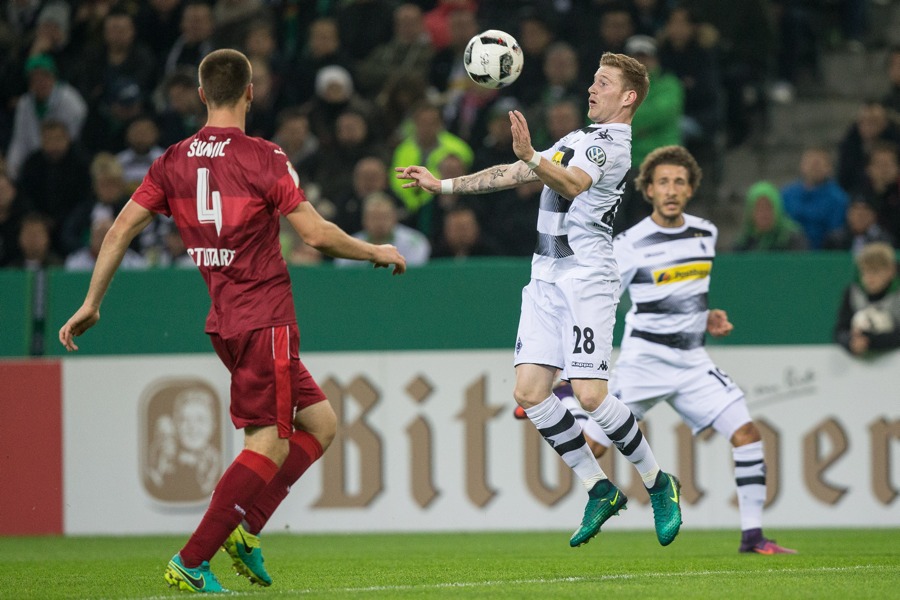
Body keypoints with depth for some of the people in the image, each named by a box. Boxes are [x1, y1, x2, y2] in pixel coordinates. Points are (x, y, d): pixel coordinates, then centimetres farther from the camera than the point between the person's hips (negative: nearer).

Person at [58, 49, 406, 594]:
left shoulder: (175, 161, 7)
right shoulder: (263, 158, -11)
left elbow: (122, 230, 5)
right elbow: (317, 234, -13)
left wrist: (92, 303, 13)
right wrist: (377, 253, 3)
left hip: (226, 319, 8)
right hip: (266, 321, -8)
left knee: (319, 422, 15)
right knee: (269, 444, -6)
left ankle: (246, 529, 7)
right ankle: (191, 562, -10)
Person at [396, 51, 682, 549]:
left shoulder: (612, 143, -6)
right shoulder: (577, 139, 23)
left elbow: (573, 184, -27)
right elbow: (513, 174, 29)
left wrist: (531, 157, -44)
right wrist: (443, 185, 27)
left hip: (586, 278, -9)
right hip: (546, 278, 9)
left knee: (590, 395, -15)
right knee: (530, 391, -3)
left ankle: (658, 483, 5)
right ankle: (599, 491, 7)